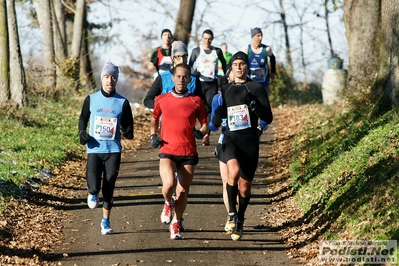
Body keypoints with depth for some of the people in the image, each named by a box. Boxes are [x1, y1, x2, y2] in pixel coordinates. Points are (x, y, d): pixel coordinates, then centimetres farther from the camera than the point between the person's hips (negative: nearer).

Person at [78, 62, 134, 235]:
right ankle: (93, 194, 26)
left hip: (113, 150, 0)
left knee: (109, 188, 2)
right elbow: (83, 119, 15)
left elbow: (128, 126, 8)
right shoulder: (91, 99, 3)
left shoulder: (122, 102, 2)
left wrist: (128, 133, -15)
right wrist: (82, 133, -4)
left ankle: (106, 221, 16)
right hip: (94, 149, 0)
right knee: (94, 186, -11)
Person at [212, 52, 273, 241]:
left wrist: (254, 106, -20)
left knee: (245, 186, 7)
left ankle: (240, 221, 31)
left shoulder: (256, 88, 2)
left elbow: (268, 118, -3)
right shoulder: (225, 90, 13)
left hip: (250, 142, -1)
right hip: (231, 139, 1)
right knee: (234, 171, -29)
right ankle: (232, 213, -14)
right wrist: (218, 114, -5)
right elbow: (215, 122, 18)